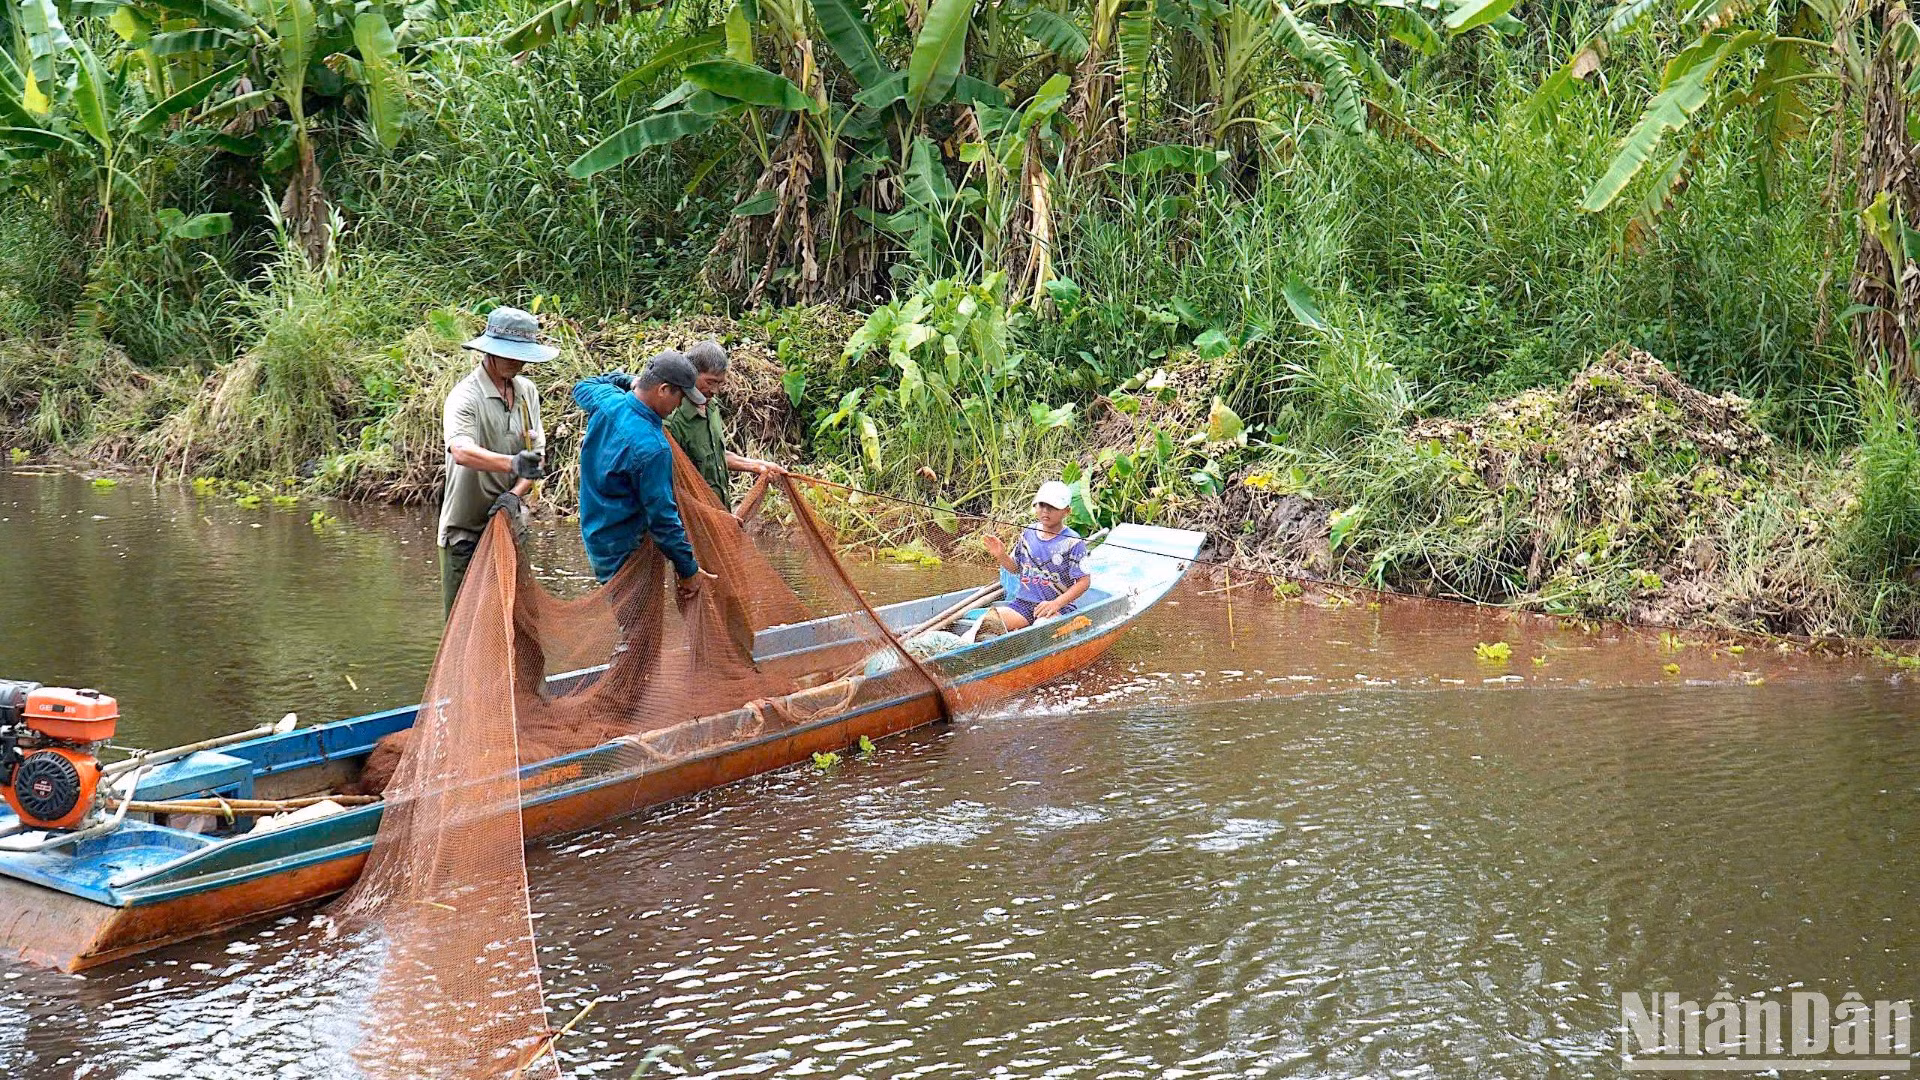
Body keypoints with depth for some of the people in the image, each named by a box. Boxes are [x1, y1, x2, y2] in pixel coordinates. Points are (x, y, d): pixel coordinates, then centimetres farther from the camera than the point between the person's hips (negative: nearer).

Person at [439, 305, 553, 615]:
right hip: (466, 529, -6)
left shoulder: (527, 391, 7)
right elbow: (460, 450, -34)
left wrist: (516, 494, -13)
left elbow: (537, 453, 6)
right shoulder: (466, 396, -14)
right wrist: (513, 463, -49)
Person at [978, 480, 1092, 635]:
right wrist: (1001, 556, 0)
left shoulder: (1072, 542, -6)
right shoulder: (1028, 534, 10)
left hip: (1059, 606, -4)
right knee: (987, 622, -24)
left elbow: (1084, 581, -7)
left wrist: (1056, 603, -18)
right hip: (1023, 603, 4)